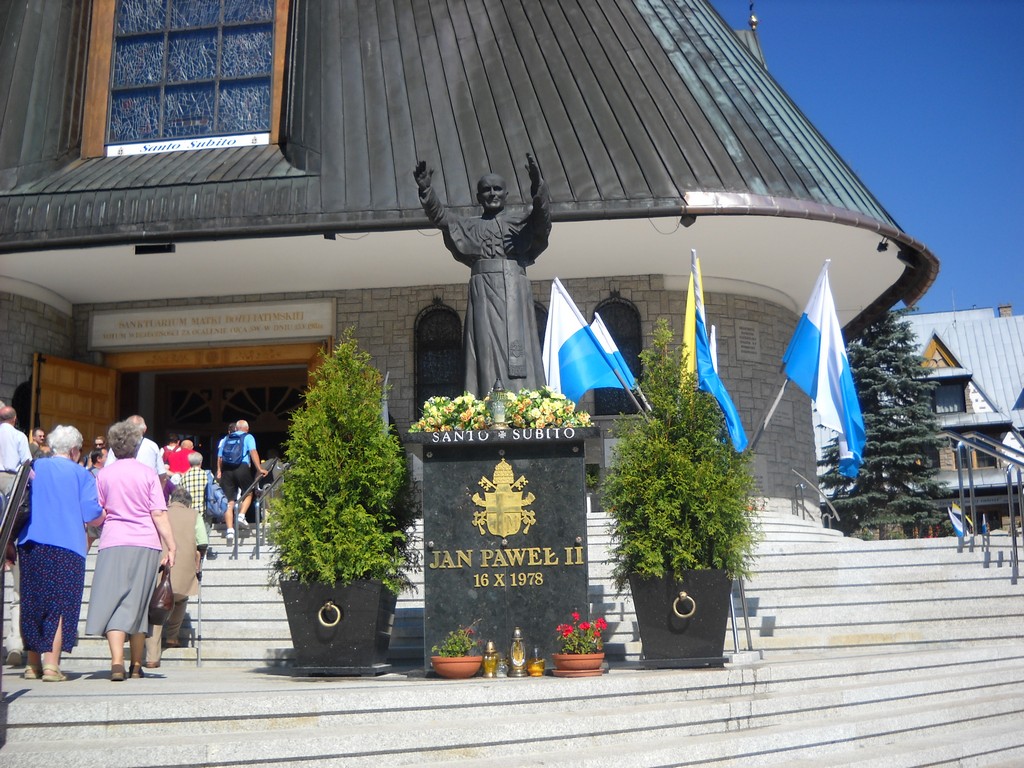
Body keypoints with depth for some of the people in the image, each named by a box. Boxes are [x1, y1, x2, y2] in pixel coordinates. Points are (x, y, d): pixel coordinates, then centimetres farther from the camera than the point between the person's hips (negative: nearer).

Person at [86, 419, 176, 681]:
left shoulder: (104, 474, 5)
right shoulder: (148, 473, 2)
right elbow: (159, 514, -4)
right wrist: (171, 546, -3)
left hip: (113, 543, 0)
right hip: (146, 544, 1)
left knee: (113, 602, -1)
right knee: (138, 604, 10)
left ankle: (117, 662, -16)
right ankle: (136, 665, 17)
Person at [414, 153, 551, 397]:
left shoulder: (521, 226, 18)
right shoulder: (470, 227, 20)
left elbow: (542, 219, -3)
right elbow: (440, 217, 5)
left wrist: (537, 185, -21)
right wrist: (425, 189, -13)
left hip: (516, 294, 0)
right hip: (484, 293, 0)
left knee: (519, 349, -8)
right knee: (488, 350, -9)